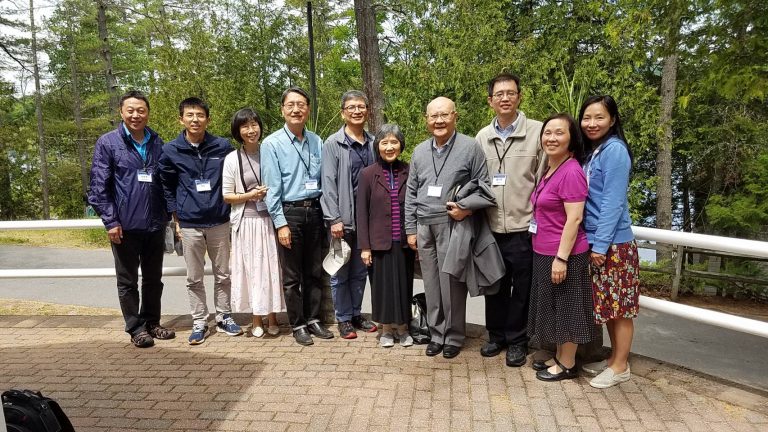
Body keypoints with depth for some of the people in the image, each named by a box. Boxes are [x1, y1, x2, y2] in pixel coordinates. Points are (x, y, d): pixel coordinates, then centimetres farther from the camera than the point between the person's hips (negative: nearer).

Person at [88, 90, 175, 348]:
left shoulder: (157, 143, 7)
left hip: (155, 225, 4)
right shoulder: (107, 143, -3)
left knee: (154, 279, 14)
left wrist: (169, 213, 6)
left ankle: (152, 323, 28)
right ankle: (136, 329, 19)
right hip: (125, 226, -3)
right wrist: (110, 221, -12)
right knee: (128, 281, 7)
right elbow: (99, 187, -6)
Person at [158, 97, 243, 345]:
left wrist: (231, 211, 7)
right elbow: (166, 187, 8)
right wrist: (176, 218, 4)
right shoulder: (171, 151, -1)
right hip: (189, 225, 0)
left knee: (223, 274, 10)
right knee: (194, 278, 8)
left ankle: (224, 317, 26)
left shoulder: (223, 147, -1)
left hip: (219, 222, 1)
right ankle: (199, 322, 21)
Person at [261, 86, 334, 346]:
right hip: (289, 212, -4)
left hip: (314, 211, 4)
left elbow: (324, 180, 10)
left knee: (314, 272, 13)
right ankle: (298, 325, 20)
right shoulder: (272, 144, -7)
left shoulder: (316, 142, 6)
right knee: (292, 276, 6)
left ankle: (313, 320, 28)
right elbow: (272, 187, -9)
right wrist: (281, 223, -13)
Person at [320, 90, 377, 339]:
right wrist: (334, 219, -14)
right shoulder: (333, 144, -5)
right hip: (344, 218, -4)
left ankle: (356, 314, 28)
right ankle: (343, 319, 19)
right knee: (341, 272, 6)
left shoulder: (373, 143, 7)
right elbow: (328, 183, -9)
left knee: (360, 271, 14)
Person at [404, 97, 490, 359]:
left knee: (451, 283, 1)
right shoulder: (419, 152, 12)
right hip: (424, 227, 4)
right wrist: (411, 229, 10)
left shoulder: (470, 147, -2)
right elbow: (411, 193, 14)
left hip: (453, 225, -4)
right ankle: (436, 333, 23)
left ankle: (454, 336, 17)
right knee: (431, 284, 9)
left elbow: (483, 187, 0)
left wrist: (467, 209, -16)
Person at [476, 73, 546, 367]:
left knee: (521, 288, 9)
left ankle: (517, 341, 26)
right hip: (491, 228, 4)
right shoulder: (482, 137, 8)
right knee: (495, 286, 15)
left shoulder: (537, 132, -5)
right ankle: (496, 336, 33)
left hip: (523, 227, -3)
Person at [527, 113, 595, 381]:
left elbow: (574, 219, -21)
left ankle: (568, 365, 20)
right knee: (554, 308, 18)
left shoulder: (571, 171, -17)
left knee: (566, 308, 5)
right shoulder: (549, 170, 10)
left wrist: (561, 257, -21)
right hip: (544, 253, 9)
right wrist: (551, 256, 18)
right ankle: (559, 358, 32)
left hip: (563, 255, -9)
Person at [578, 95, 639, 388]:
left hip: (614, 243, -8)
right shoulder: (591, 152, 12)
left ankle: (620, 367, 16)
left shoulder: (614, 150, -14)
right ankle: (613, 359, 29)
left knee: (620, 307, 4)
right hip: (595, 240, 8)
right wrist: (595, 242, 10)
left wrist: (601, 244, -18)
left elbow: (613, 202, -18)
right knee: (607, 305, 17)